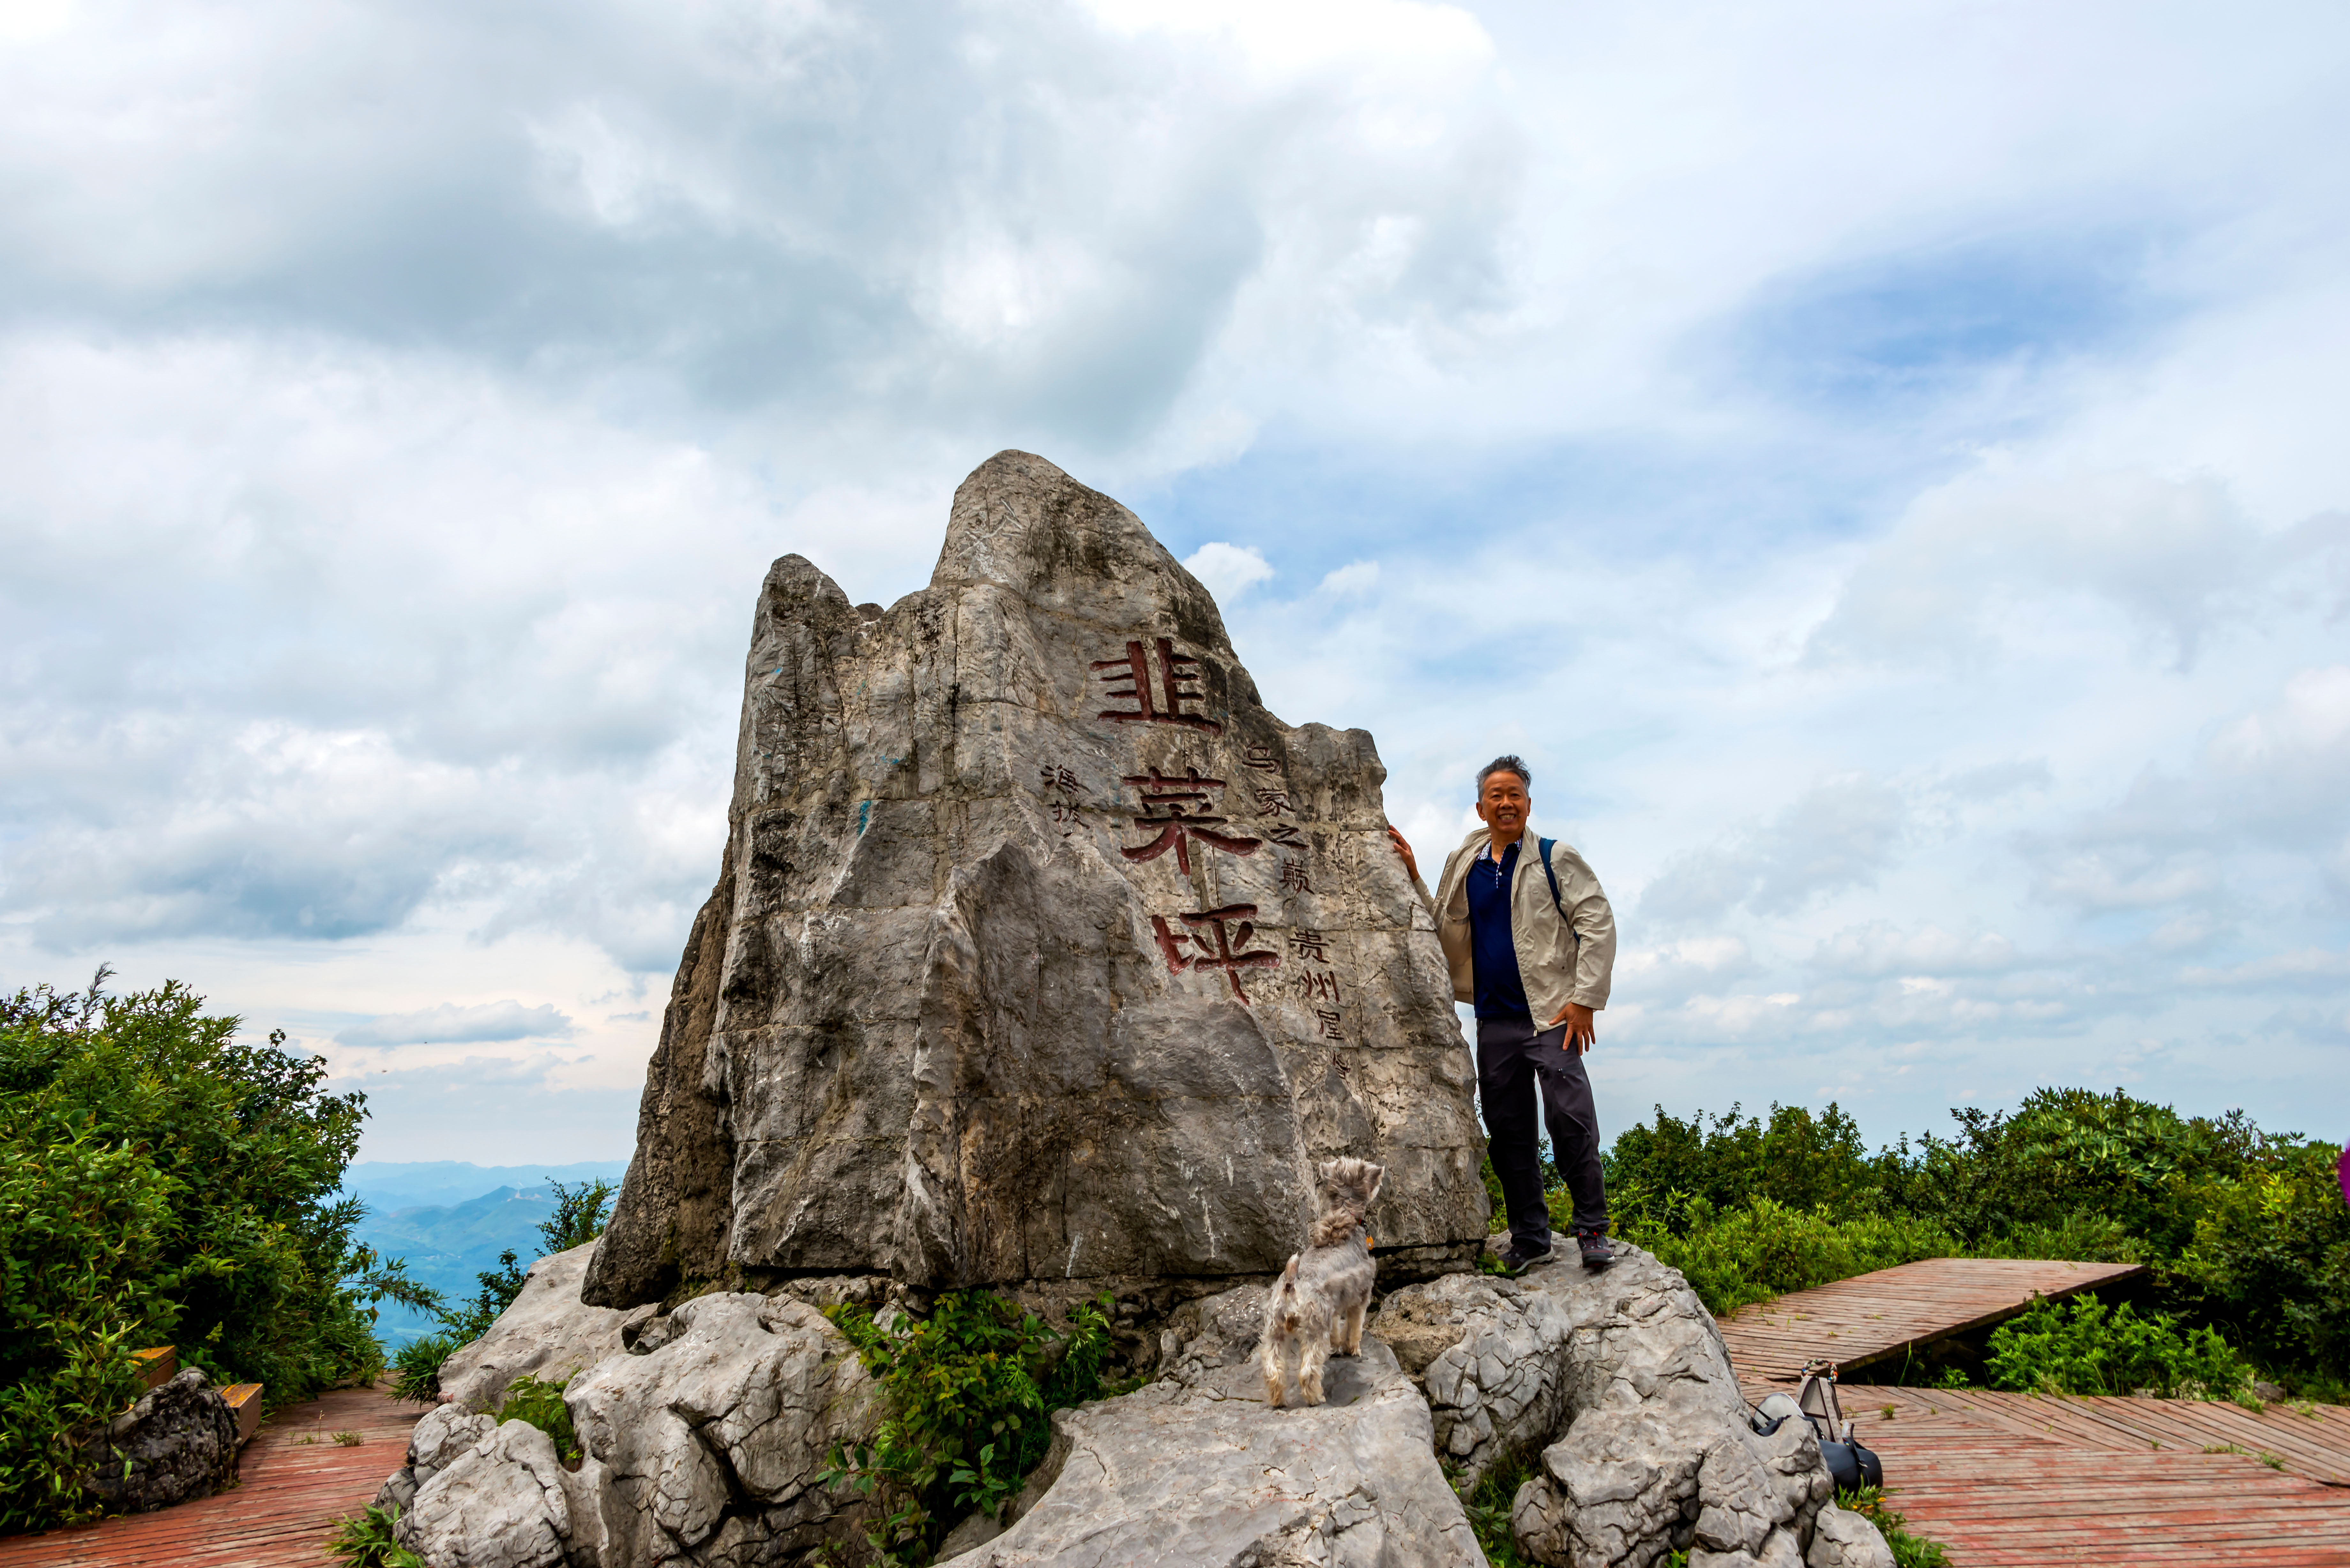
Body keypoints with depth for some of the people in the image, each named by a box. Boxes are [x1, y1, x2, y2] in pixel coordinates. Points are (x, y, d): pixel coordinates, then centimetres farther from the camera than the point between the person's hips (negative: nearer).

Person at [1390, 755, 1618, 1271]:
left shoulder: (1554, 859, 1)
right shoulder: (1465, 867, 13)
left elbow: (1598, 923, -3)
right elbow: (1442, 928, 21)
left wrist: (1585, 999, -10)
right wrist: (1412, 878, 10)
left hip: (1551, 1014, -5)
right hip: (1494, 1020, 5)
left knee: (1571, 1122, -12)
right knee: (1508, 1132, 8)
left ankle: (1593, 1229, 3)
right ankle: (1530, 1238, 19)